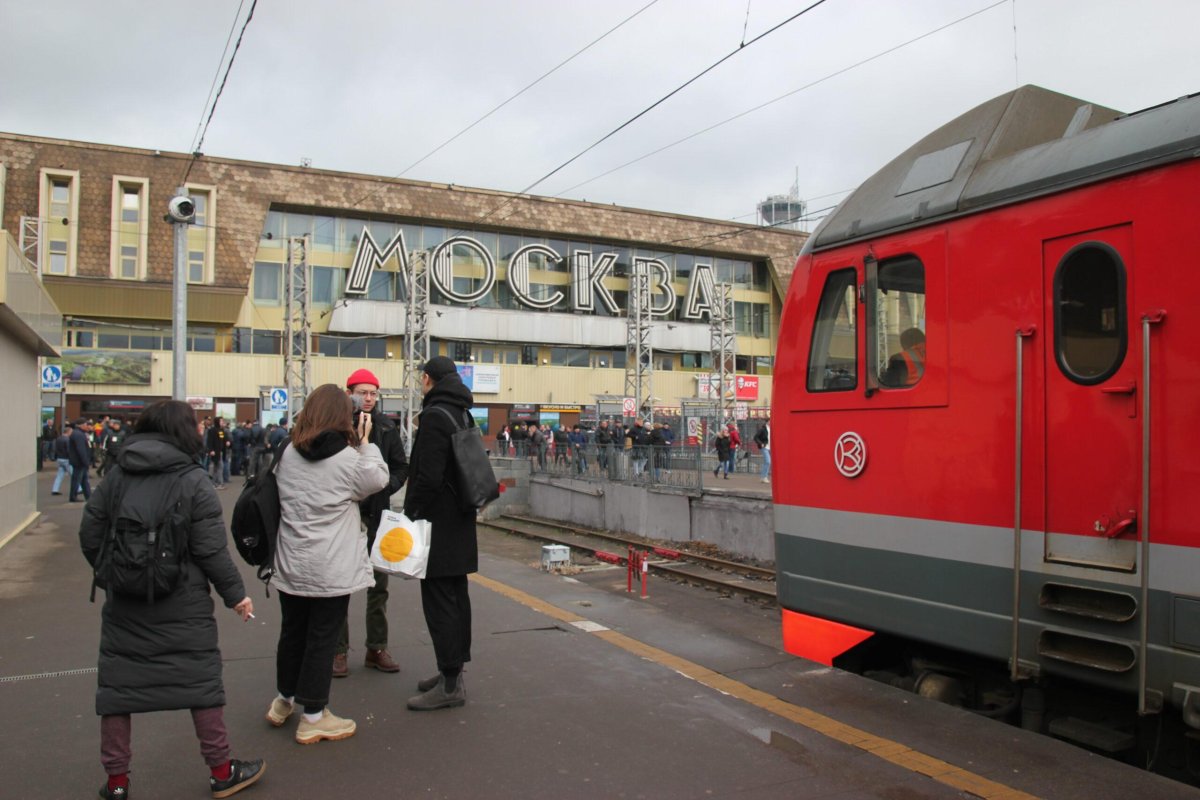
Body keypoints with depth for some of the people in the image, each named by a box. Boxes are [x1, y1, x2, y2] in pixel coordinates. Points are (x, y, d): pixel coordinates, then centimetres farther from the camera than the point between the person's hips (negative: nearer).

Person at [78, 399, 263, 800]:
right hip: (182, 604, -4)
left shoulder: (116, 476, 3)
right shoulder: (193, 481, -12)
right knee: (200, 679, 6)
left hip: (124, 602, 4)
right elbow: (211, 550, -13)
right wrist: (235, 594, -2)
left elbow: (90, 536, 6)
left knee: (118, 683, 13)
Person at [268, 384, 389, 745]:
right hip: (332, 569, -5)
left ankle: (284, 700, 39)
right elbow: (378, 479, 0)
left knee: (292, 631, 20)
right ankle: (313, 717, 15)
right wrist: (365, 443, 6)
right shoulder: (349, 458, -15)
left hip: (291, 565, 5)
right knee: (322, 638, 5)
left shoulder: (288, 455, 0)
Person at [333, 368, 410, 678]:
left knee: (379, 583, 10)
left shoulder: (387, 428, 3)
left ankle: (377, 648, 22)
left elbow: (401, 467, 8)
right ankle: (338, 650, 17)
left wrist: (387, 485, -9)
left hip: (376, 516, 3)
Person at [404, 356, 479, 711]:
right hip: (459, 522, 10)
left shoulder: (435, 416, -17)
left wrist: (411, 513, -14)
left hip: (438, 523, -10)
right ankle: (453, 671, 26)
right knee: (456, 596, 15)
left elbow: (429, 476, -24)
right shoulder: (463, 414, 13)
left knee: (439, 602, -5)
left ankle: (450, 685, -1)